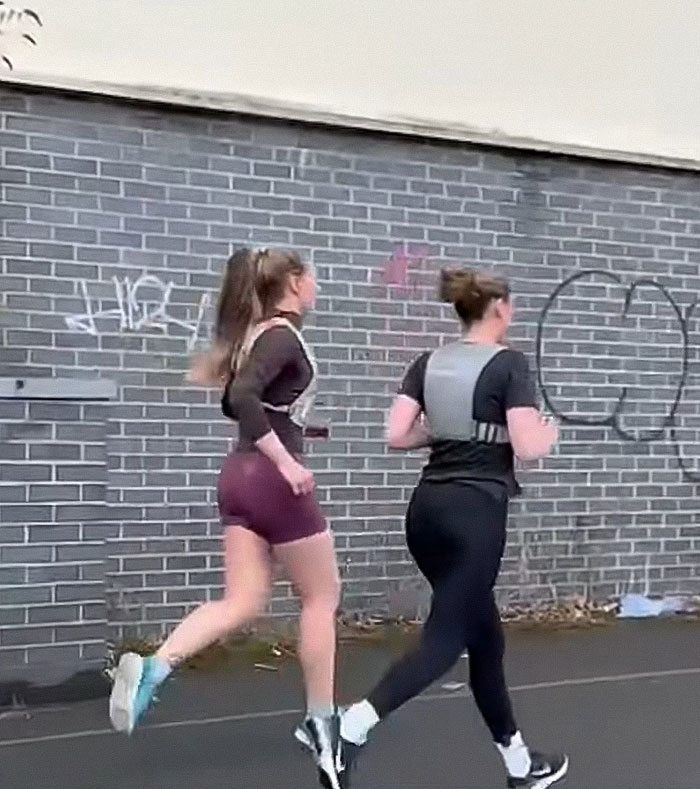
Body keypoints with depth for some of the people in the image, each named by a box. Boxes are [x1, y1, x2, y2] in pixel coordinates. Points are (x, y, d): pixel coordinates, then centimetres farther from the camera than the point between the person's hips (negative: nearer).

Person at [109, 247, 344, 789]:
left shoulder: (255, 333, 13)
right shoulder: (284, 336, -14)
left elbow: (235, 401, 23)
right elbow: (242, 396, -28)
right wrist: (286, 460, -27)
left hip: (240, 476, 9)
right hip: (273, 479, -8)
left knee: (243, 602, 5)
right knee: (323, 596, 7)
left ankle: (151, 669, -14)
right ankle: (322, 723, 16)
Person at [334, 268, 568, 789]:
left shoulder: (428, 363, 8)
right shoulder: (509, 364, -8)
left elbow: (397, 436, 1)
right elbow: (528, 447, -14)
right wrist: (550, 433, 8)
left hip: (427, 509, 7)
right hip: (476, 515, -7)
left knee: (485, 635, 17)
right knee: (444, 641, -5)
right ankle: (350, 727, -21)